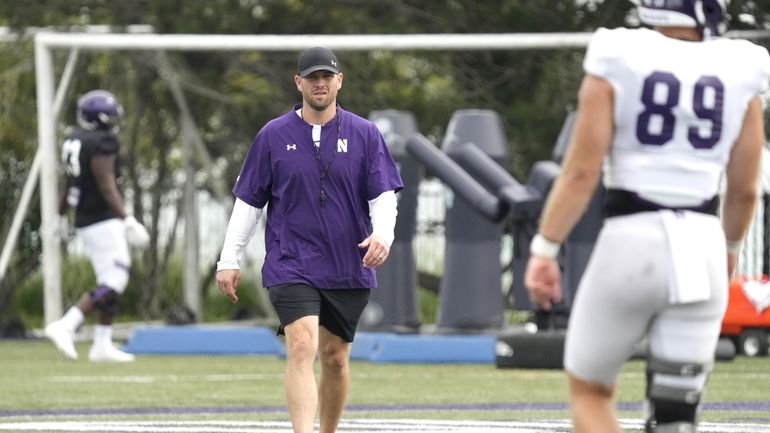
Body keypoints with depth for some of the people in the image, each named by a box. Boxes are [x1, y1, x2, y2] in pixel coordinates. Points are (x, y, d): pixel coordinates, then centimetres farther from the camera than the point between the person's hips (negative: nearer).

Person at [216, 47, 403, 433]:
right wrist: (229, 260, 3)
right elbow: (248, 201, 7)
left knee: (335, 358, 10)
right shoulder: (273, 136, 3)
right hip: (290, 266, -2)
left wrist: (382, 234, -18)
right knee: (301, 348, -19)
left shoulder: (365, 134, 5)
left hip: (348, 269, 2)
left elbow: (383, 195, 2)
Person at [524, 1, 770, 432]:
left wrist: (544, 250, -1)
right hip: (701, 249, 2)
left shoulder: (617, 63, -5)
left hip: (631, 240, -2)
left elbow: (581, 173, -8)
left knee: (590, 391, 16)